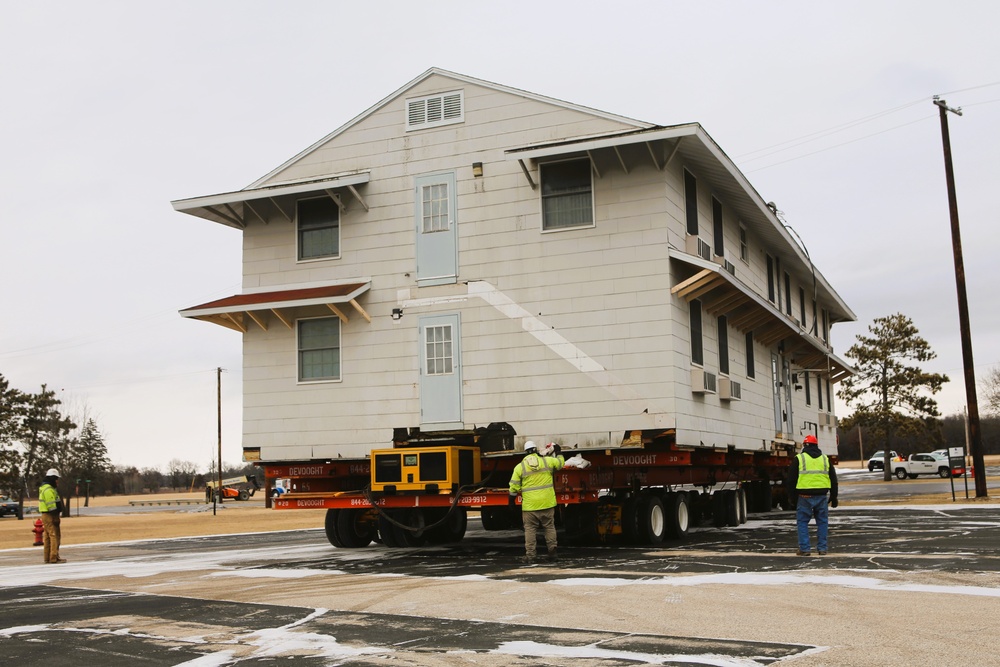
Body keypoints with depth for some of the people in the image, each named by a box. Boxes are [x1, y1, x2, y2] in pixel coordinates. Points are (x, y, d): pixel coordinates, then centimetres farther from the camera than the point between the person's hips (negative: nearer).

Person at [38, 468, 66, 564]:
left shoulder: (44, 488, 19)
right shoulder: (49, 490, -16)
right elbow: (51, 505, -20)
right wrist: (55, 518, -20)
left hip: (45, 516, 11)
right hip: (50, 516, -11)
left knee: (48, 537, 13)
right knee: (55, 536, -10)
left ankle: (47, 558, 18)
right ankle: (54, 558, -13)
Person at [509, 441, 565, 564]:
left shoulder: (519, 467, -2)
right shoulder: (547, 461, 1)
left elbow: (514, 487, -1)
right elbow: (560, 463, 19)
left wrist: (512, 500, 11)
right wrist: (558, 452, 37)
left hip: (529, 505, -2)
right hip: (547, 503, 2)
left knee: (530, 529, 5)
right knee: (549, 528, 11)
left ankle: (530, 556, 3)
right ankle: (552, 554, 13)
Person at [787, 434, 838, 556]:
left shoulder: (799, 459, 1)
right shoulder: (825, 459, 13)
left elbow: (792, 480, 1)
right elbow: (833, 480, 17)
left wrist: (793, 497, 8)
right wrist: (833, 498, 22)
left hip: (805, 496, -3)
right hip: (821, 496, 3)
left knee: (802, 522, 4)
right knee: (822, 522, 11)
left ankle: (804, 548, 1)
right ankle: (822, 548, 11)